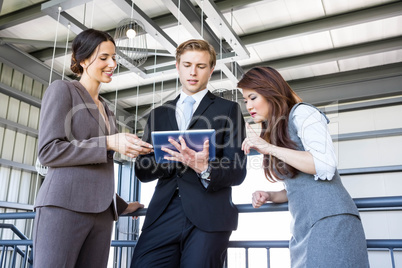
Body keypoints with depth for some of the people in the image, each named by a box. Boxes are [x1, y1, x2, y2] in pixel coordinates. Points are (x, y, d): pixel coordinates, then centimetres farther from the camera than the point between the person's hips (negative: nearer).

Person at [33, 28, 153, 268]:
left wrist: (121, 205, 23)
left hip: (101, 212, 6)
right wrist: (109, 143, -14)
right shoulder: (62, 90, 3)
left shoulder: (105, 109, 23)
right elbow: (48, 151, -8)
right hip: (64, 205, -6)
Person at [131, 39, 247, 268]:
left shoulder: (228, 109, 8)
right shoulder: (158, 114, 19)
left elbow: (237, 172, 2)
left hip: (208, 217, -2)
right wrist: (174, 158, -8)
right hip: (163, 215, 3)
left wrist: (205, 169, -20)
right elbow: (142, 171, 12)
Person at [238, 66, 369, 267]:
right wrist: (269, 196, 6)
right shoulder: (274, 133, 20)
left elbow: (325, 165, -19)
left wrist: (269, 148, -17)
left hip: (330, 221, -8)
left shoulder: (302, 113, -3)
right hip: (303, 228, 8)